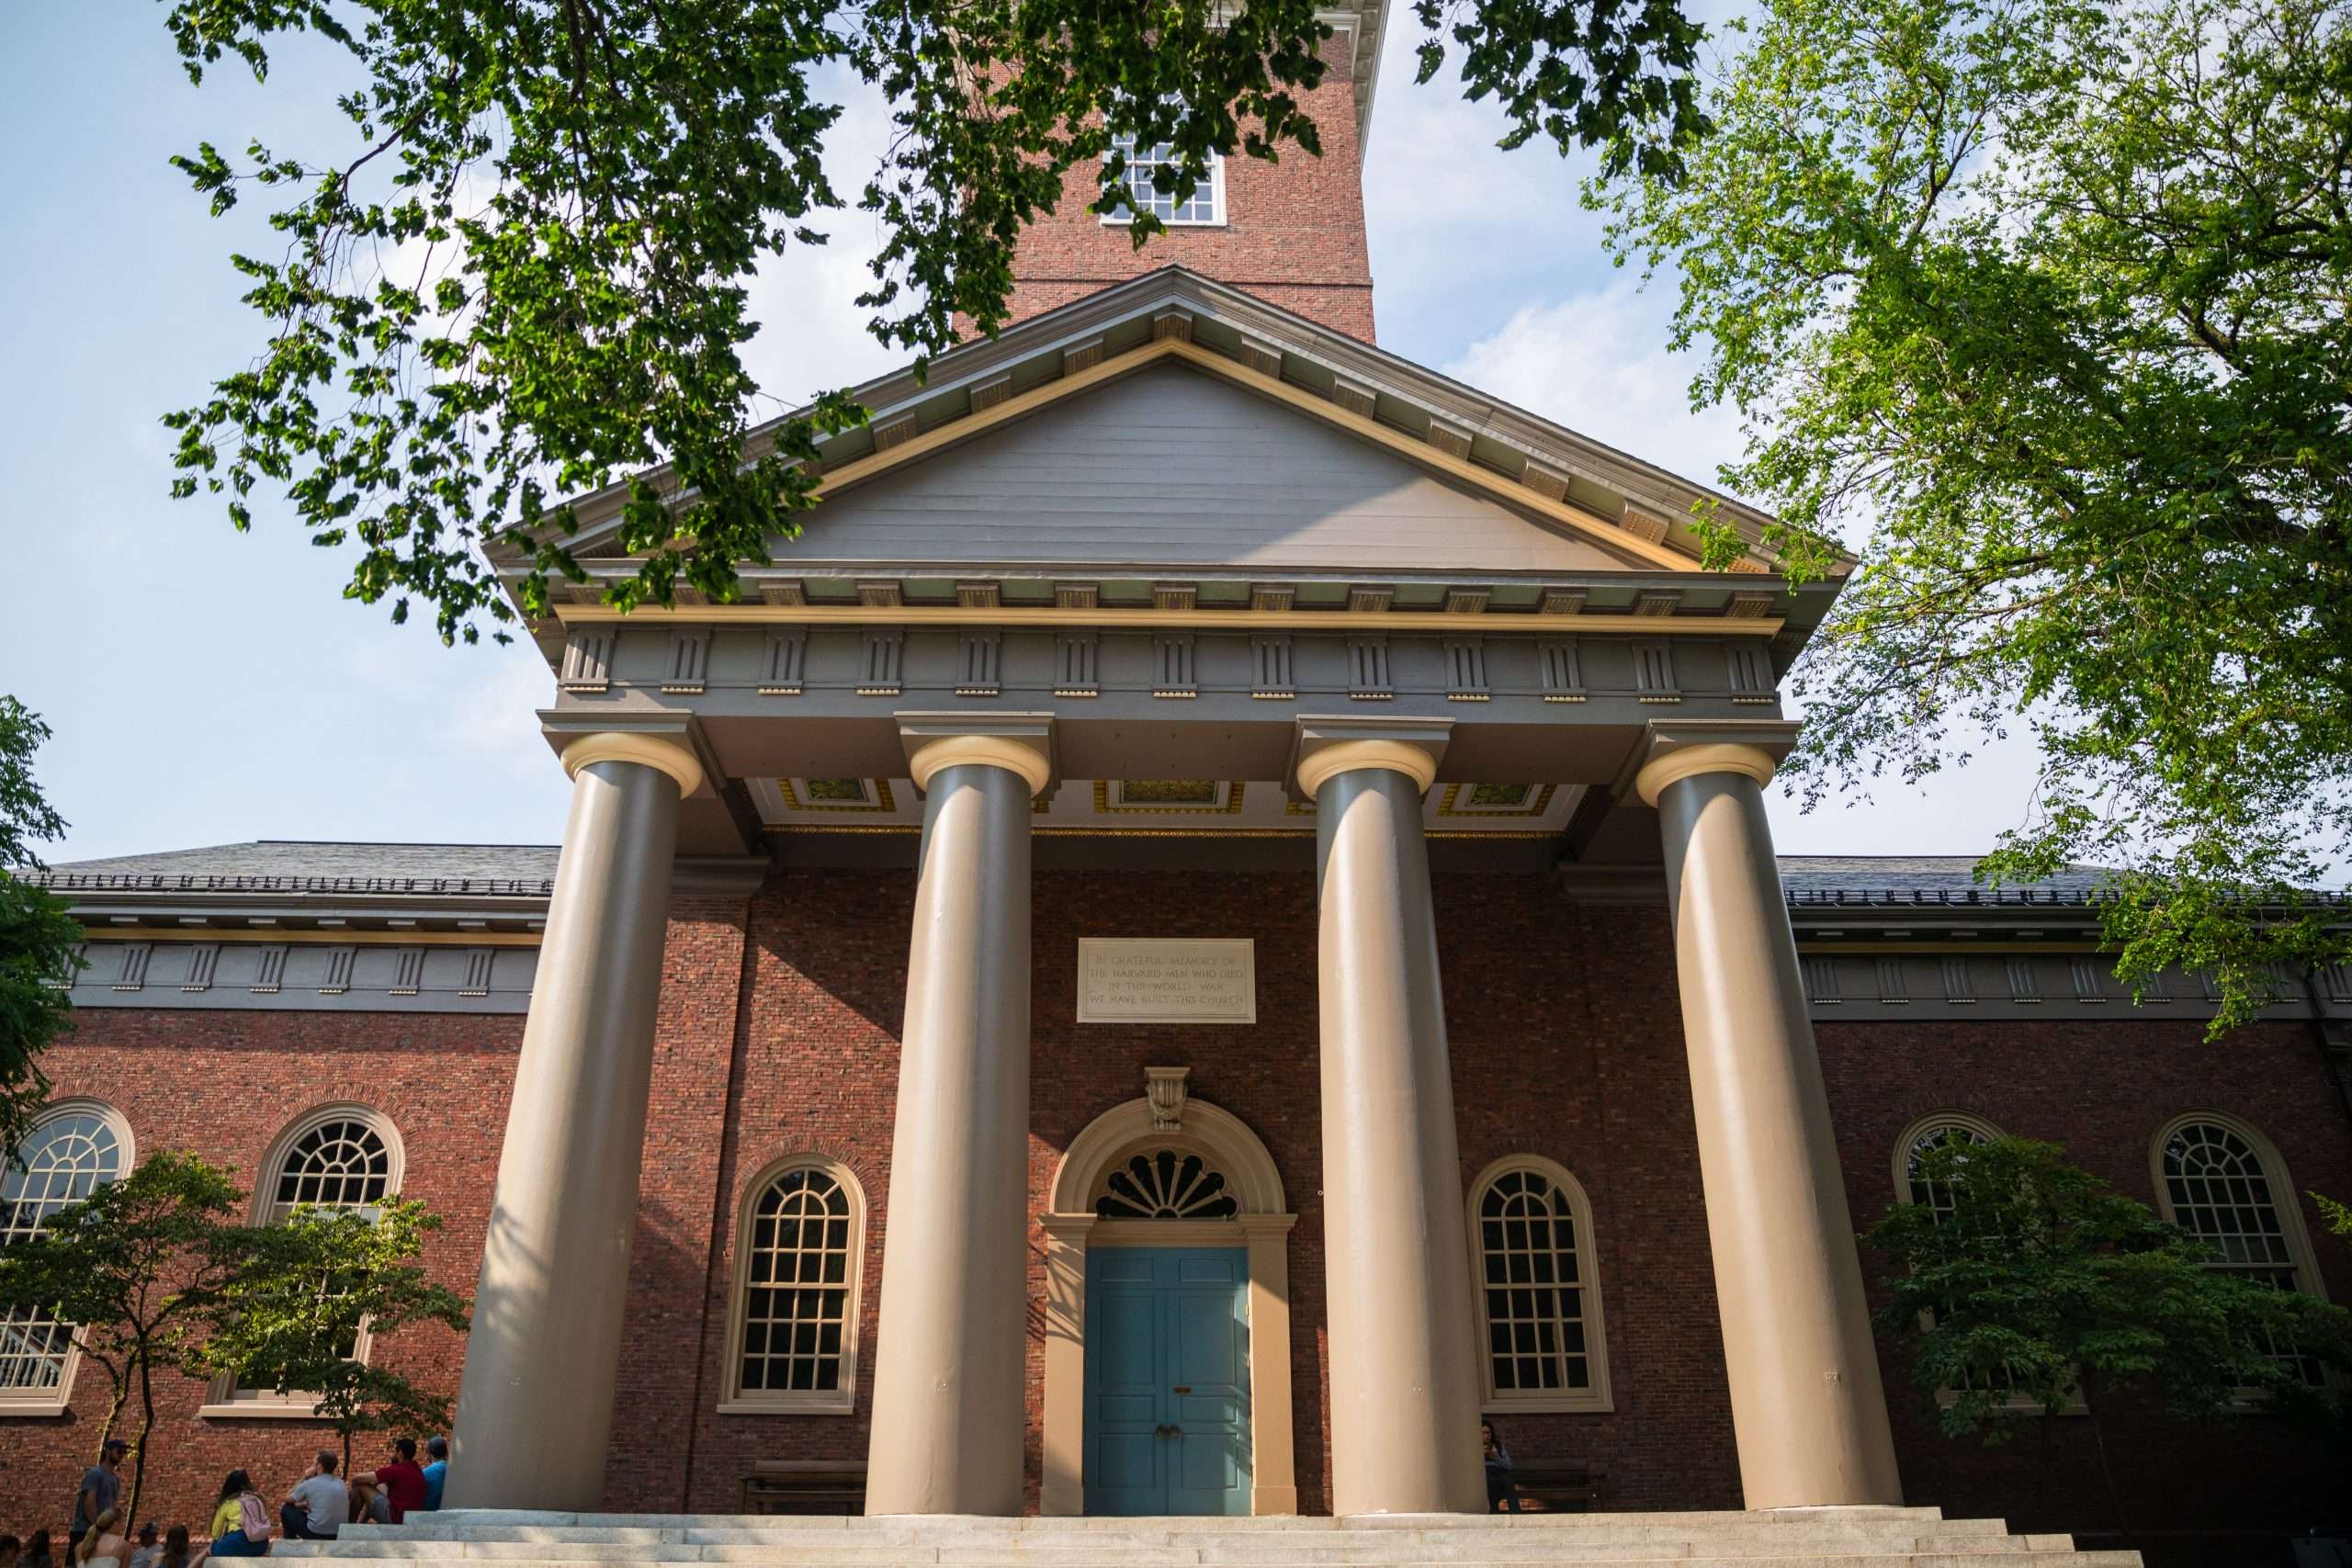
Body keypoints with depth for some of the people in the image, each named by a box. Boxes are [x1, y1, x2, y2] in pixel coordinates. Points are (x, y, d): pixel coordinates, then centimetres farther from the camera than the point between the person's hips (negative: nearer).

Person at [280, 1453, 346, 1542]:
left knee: (287, 1509, 16)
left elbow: (288, 1499, 9)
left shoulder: (309, 1484, -10)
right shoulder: (341, 1483, 5)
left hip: (316, 1535, -6)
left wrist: (305, 1478, 12)